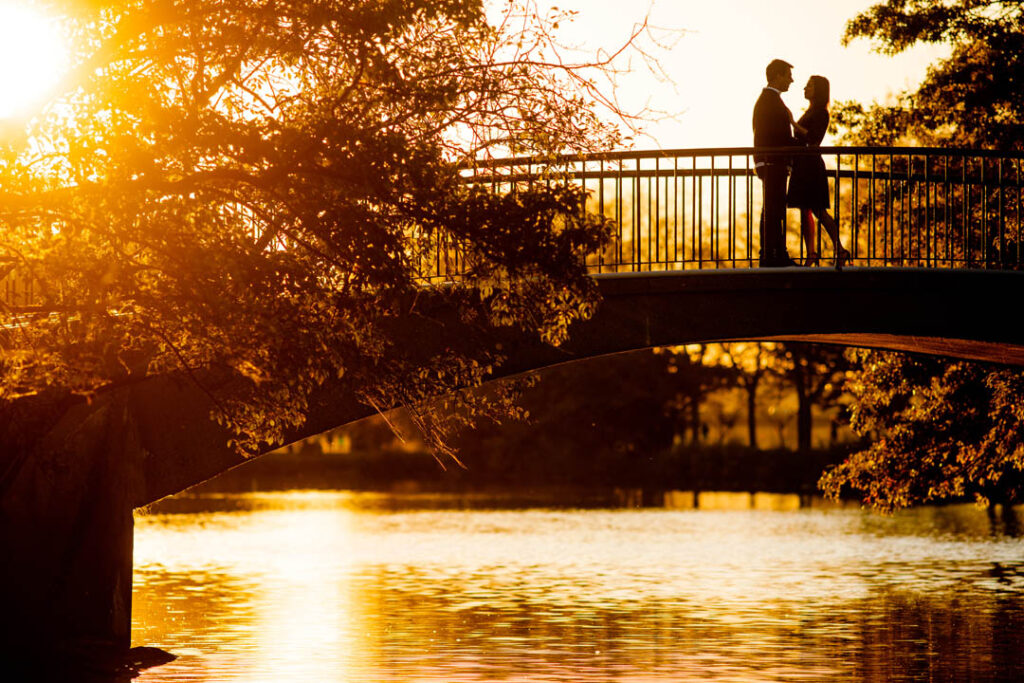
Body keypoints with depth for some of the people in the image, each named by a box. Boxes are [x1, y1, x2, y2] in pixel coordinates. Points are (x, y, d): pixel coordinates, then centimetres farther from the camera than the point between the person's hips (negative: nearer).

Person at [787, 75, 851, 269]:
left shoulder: (821, 113, -9)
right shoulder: (811, 111, 18)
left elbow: (811, 137, -19)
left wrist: (793, 123, -17)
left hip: (811, 164, -9)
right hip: (803, 164, 9)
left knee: (818, 210, -11)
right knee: (805, 210, 6)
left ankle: (840, 250, -11)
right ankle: (811, 254, 7)